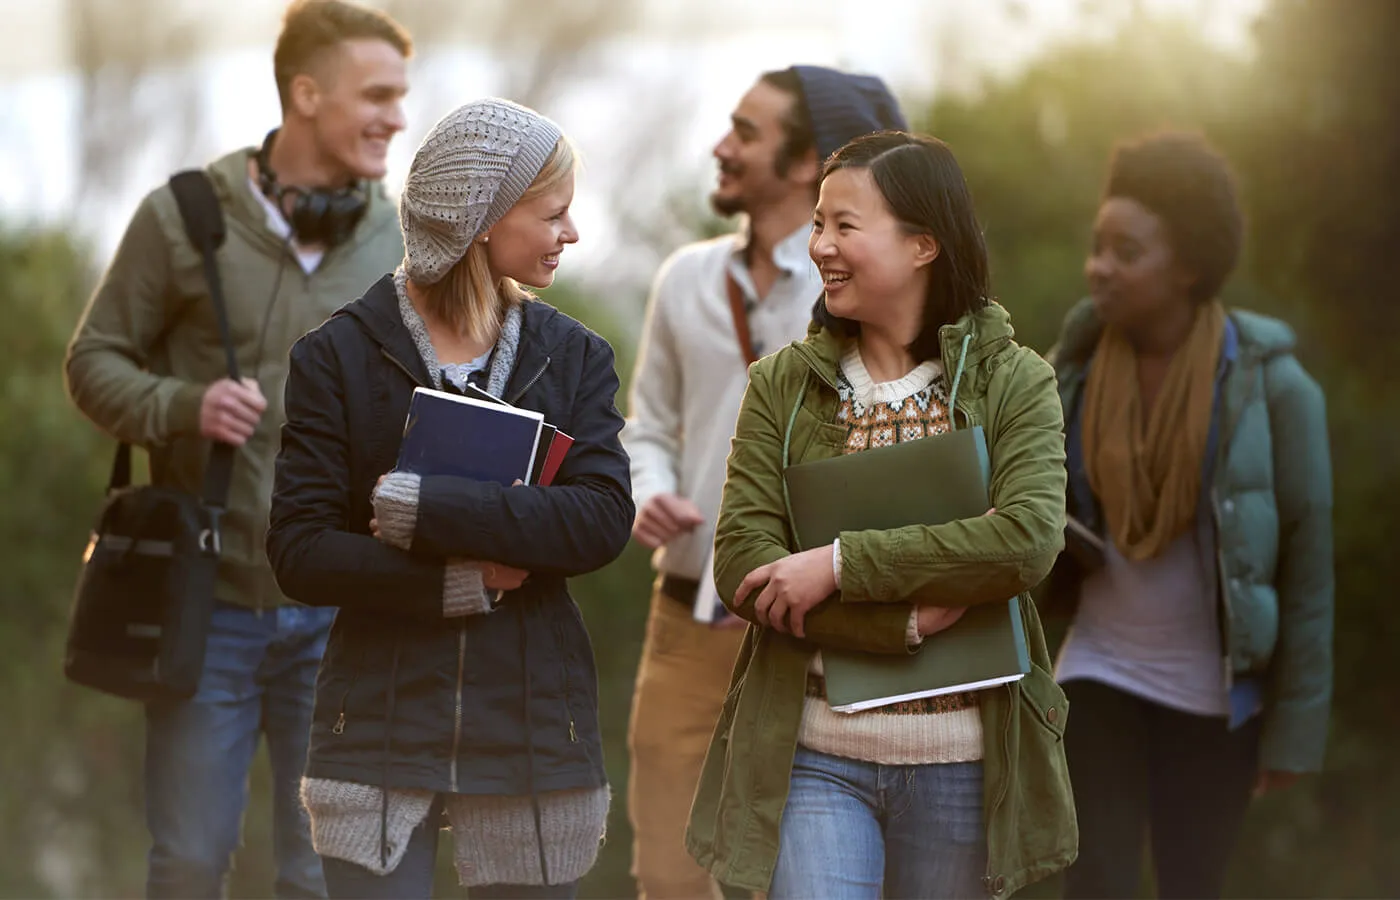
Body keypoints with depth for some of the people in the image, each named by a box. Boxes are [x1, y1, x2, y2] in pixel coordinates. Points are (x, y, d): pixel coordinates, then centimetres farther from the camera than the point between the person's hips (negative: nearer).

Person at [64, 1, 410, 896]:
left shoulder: (398, 241, 3)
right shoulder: (184, 216, -3)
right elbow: (96, 360, 2)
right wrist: (183, 406, -16)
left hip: (339, 615, 2)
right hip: (210, 601, -2)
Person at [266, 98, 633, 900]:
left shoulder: (573, 356, 7)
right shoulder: (341, 357, 0)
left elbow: (605, 519, -9)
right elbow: (301, 553, -6)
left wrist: (425, 507, -16)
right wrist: (460, 583, -15)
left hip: (533, 734, 2)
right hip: (382, 734, -2)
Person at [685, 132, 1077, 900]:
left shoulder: (1015, 384, 0)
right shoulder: (783, 385, 4)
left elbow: (1028, 541, -17)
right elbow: (741, 566, -6)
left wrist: (840, 564, -19)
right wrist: (908, 621, -17)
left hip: (961, 758, 0)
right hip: (813, 755, 0)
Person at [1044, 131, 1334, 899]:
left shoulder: (1267, 386, -15)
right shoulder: (1078, 363, -4)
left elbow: (1308, 567, -10)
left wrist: (1296, 727, -10)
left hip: (1217, 694, -2)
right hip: (1101, 671, 2)